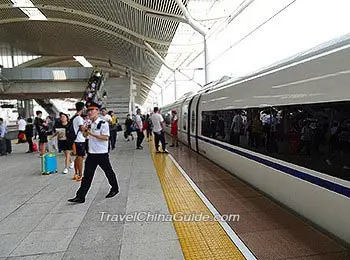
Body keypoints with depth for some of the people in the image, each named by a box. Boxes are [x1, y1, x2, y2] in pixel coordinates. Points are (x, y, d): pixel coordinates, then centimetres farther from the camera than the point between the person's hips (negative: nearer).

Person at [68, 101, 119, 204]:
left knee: (108, 172, 11)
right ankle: (80, 197, 9)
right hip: (91, 153, 6)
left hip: (102, 154, -6)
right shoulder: (89, 123, 9)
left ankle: (115, 189, 33)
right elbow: (85, 135, 22)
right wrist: (85, 130, 1)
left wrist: (92, 134, -24)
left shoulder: (103, 123, -13)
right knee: (87, 175, 5)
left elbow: (106, 137, -22)